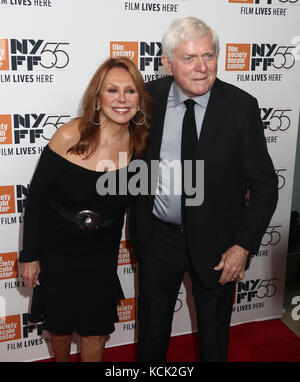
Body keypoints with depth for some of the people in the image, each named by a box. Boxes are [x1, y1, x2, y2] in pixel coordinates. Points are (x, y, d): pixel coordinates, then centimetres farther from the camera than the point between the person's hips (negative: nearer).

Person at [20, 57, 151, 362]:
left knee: (96, 331, 13)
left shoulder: (138, 143, -11)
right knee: (60, 327, 19)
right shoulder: (70, 136, -22)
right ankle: (60, 360, 51)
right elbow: (36, 196, -13)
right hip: (57, 251, -2)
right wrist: (30, 256, -10)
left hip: (102, 255, 2)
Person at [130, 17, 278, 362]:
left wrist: (244, 245, -15)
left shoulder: (241, 106, -16)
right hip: (157, 238, 2)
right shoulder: (148, 97, -9)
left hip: (216, 242, -2)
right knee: (152, 325, 24)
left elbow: (264, 184, -10)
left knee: (214, 330, 22)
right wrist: (137, 225, 2)